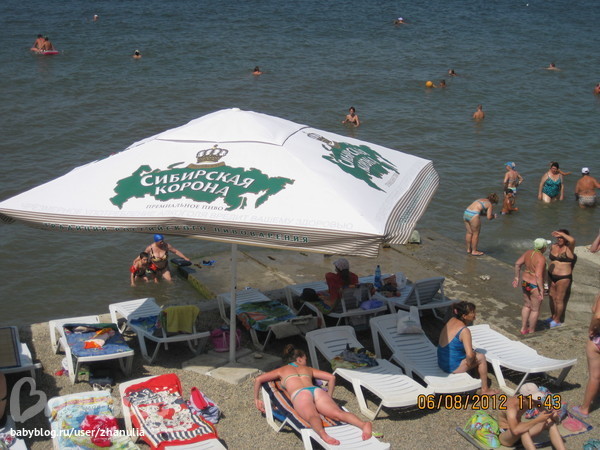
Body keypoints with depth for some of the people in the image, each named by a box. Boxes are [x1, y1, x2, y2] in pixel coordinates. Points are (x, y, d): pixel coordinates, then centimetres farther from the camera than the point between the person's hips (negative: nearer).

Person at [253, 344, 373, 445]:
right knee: (339, 413, -23)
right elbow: (331, 377, 33)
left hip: (299, 394, -2)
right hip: (317, 390, 2)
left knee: (312, 416, -34)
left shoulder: (282, 370, 32)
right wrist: (329, 398, 41)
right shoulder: (308, 369, 37)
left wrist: (256, 399, 36)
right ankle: (364, 424, -52)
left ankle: (322, 433, -69)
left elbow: (258, 379, 26)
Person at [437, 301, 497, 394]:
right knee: (481, 358, 9)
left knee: (474, 354, 27)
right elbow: (469, 355, -30)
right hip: (453, 367, -9)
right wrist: (469, 363, -9)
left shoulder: (452, 321, 2)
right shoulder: (464, 330, -23)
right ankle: (485, 389, 20)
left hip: (442, 362, 9)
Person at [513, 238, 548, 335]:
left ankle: (523, 328, 30)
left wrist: (516, 278, 10)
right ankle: (531, 332, 21)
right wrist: (541, 290, -23)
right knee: (535, 310, 10)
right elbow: (538, 275, -29)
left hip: (525, 283, 7)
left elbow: (517, 264, 1)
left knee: (526, 306, 23)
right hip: (535, 286, -7)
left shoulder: (528, 253, -2)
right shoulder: (541, 258, -24)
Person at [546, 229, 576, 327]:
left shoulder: (569, 248, -15)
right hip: (551, 276, 6)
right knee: (552, 297, 17)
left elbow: (572, 240, -39)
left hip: (563, 278, -6)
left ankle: (558, 321, 18)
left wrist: (561, 233, -28)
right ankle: (553, 316, 34)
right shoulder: (553, 247, 3)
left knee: (559, 299, 4)